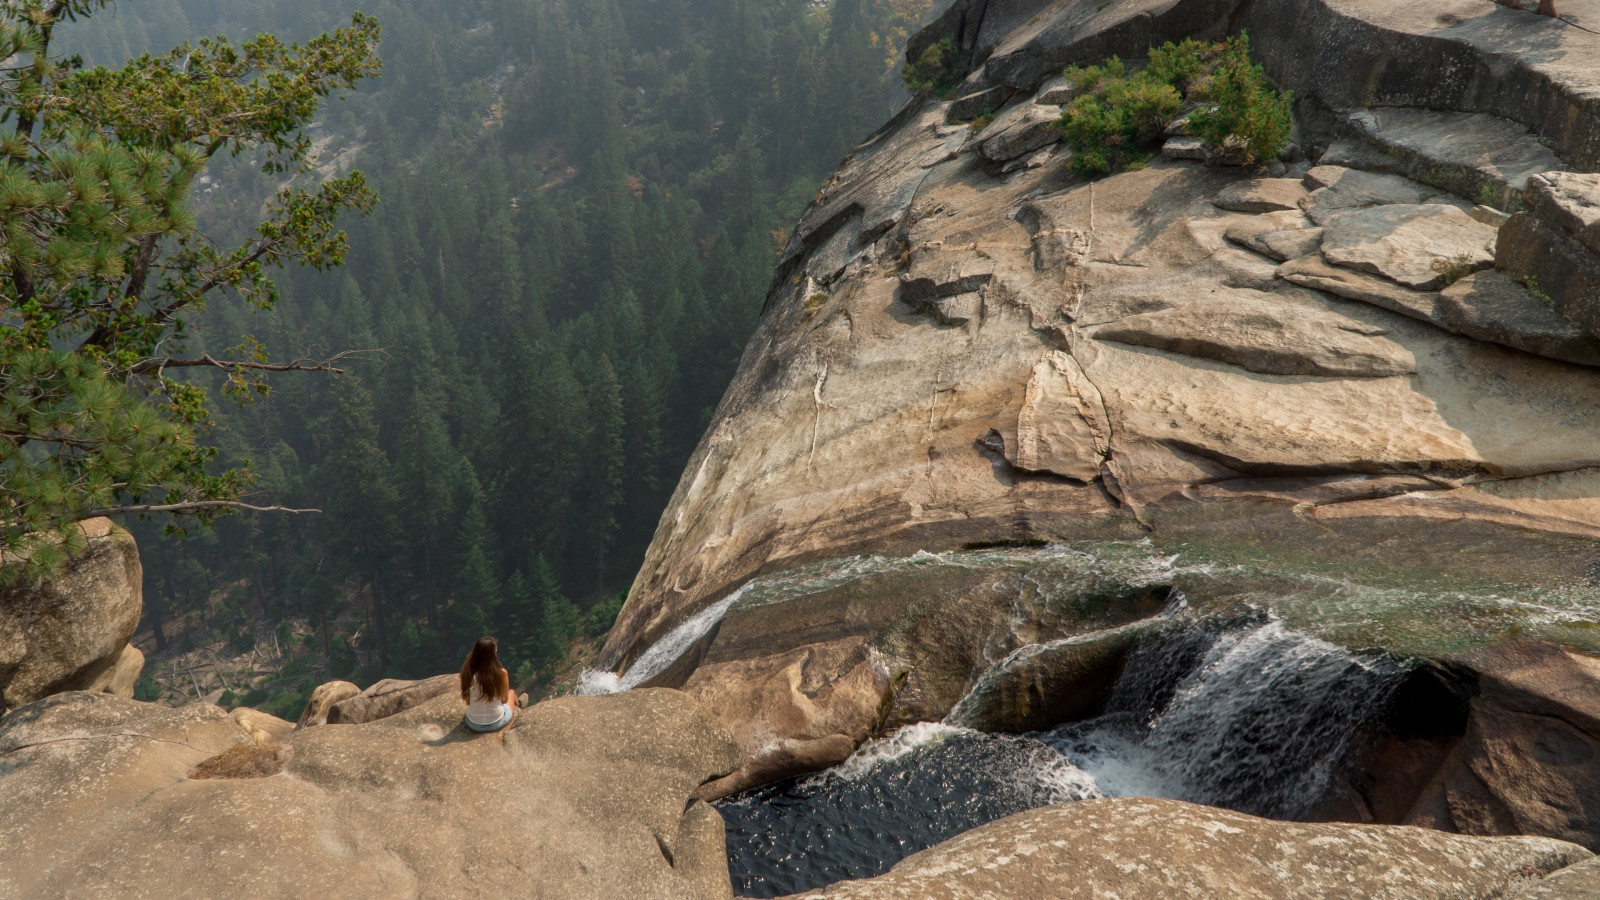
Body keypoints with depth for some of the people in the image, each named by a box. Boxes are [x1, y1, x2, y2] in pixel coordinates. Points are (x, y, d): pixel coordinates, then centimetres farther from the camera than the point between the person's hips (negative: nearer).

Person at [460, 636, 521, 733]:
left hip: (473, 725, 1)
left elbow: (467, 701, -8)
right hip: (497, 723, -1)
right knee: (511, 692, 32)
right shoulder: (501, 673, -23)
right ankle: (518, 706, 61)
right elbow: (504, 699, -8)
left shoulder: (468, 672, -19)